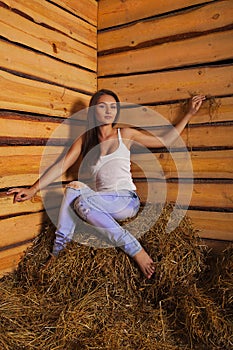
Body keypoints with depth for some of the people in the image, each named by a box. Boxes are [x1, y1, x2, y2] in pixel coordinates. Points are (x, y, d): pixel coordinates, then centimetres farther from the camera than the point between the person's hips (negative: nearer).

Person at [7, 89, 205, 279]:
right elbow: (61, 166, 1)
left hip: (127, 201, -3)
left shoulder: (125, 134, 6)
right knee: (74, 186, -24)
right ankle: (58, 250, -15)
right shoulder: (84, 140, 11)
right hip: (101, 203, 3)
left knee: (81, 201, -28)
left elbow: (165, 141, 12)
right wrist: (34, 189, -12)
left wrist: (189, 114, 8)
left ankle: (134, 249, -24)